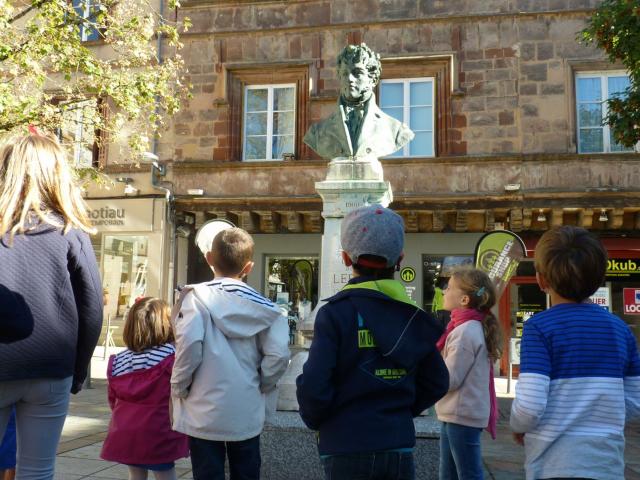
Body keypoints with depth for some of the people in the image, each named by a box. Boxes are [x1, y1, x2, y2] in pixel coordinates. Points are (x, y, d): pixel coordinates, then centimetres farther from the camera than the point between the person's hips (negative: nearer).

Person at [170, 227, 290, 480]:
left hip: (205, 413, -2)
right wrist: (262, 387, 6)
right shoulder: (262, 306, -1)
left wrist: (179, 386, -6)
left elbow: (189, 344, -21)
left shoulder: (198, 296, -9)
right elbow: (278, 355, -10)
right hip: (248, 414, 3)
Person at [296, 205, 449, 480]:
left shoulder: (336, 312, -13)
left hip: (347, 449, -4)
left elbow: (313, 387, -18)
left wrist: (315, 421, 1)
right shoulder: (414, 317, 2)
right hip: (400, 448, 4)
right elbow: (436, 384, 8)